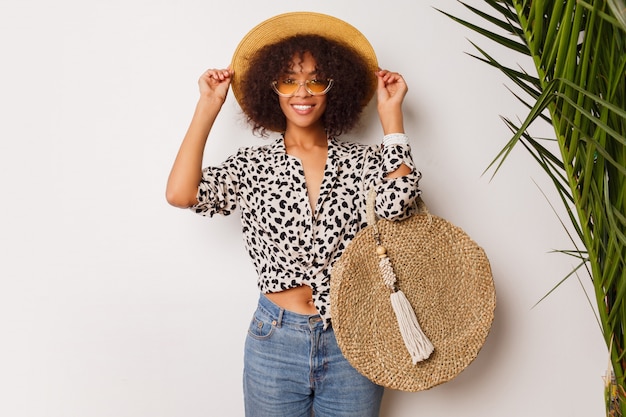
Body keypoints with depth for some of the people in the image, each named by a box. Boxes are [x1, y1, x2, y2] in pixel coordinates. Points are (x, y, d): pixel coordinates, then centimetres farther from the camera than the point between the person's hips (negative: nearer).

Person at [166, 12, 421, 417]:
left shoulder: (363, 161, 0)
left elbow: (398, 203, -20)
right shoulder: (253, 165, 0)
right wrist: (208, 107, -7)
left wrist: (391, 113, -11)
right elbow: (181, 194, -15)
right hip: (275, 341, 0)